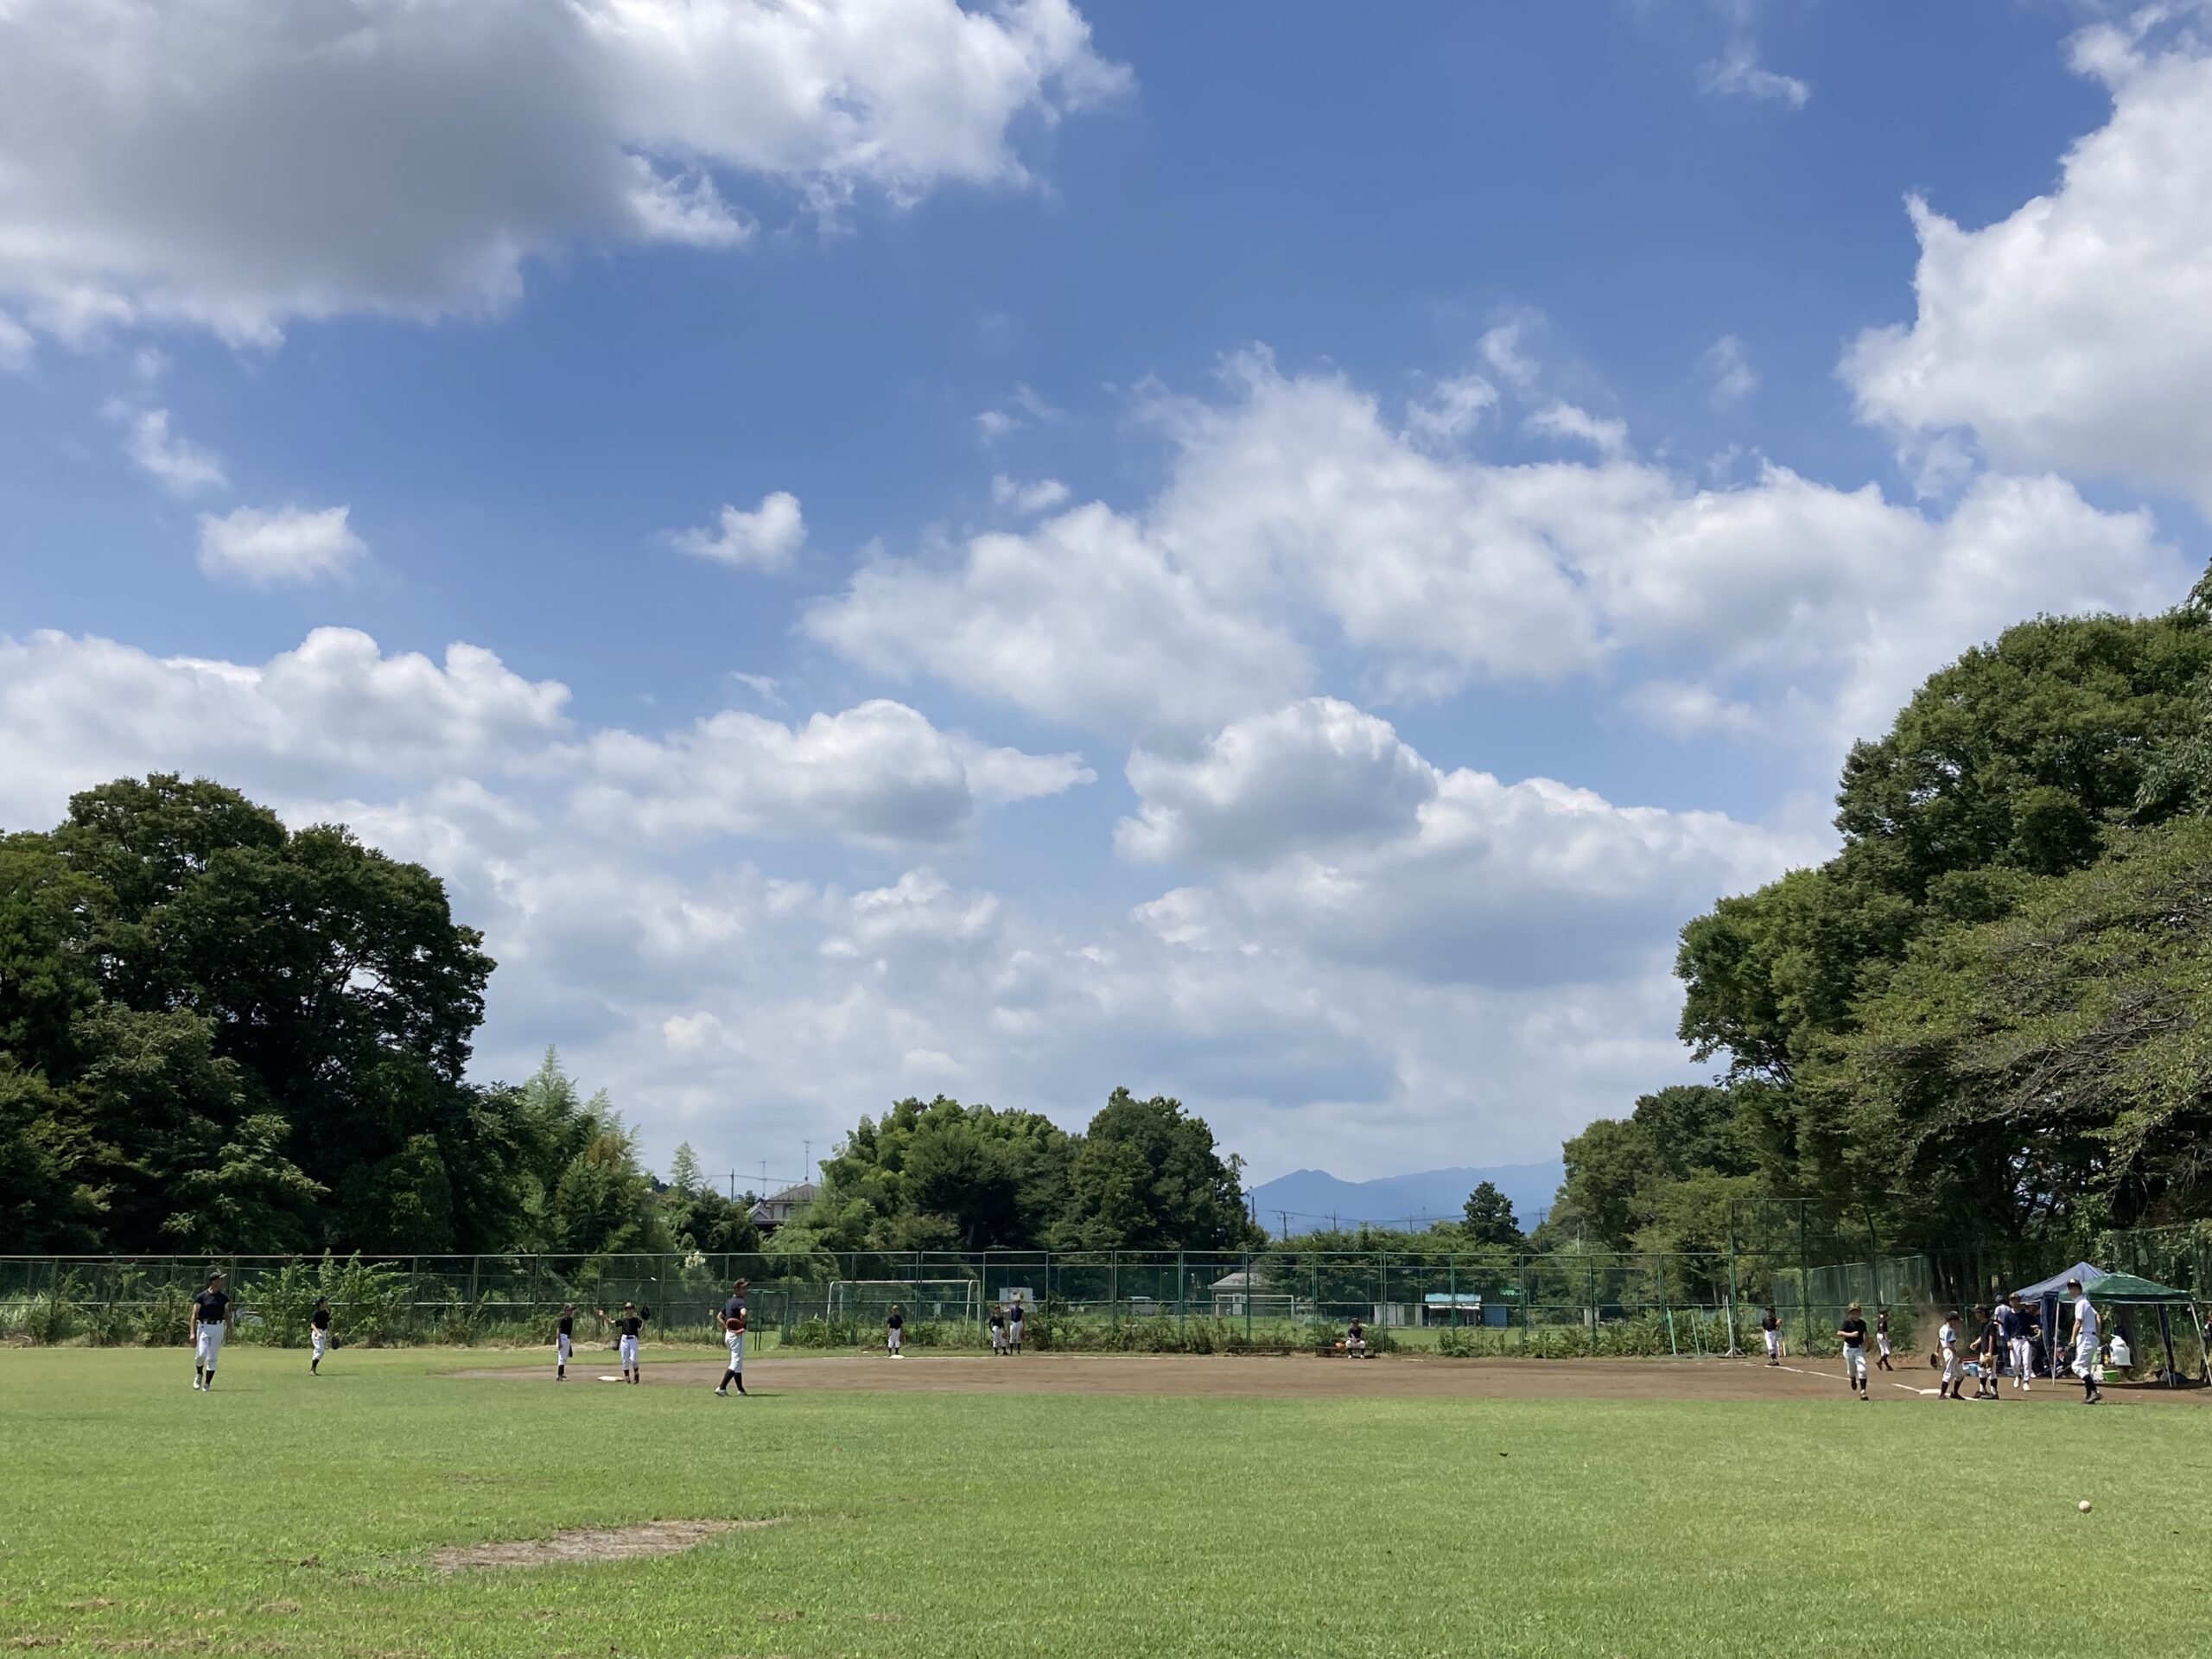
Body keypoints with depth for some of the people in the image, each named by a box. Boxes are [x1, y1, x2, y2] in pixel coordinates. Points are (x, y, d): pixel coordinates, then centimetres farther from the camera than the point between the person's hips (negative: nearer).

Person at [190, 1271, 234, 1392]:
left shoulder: (224, 1297, 8)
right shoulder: (201, 1297, -4)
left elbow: (227, 1314, 15)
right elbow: (194, 1315, -7)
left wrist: (229, 1328, 5)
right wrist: (192, 1333, -15)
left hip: (218, 1327, 3)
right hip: (204, 1327, -3)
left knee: (213, 1358, 2)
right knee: (201, 1355, -12)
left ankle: (207, 1384, 9)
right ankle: (199, 1374, 19)